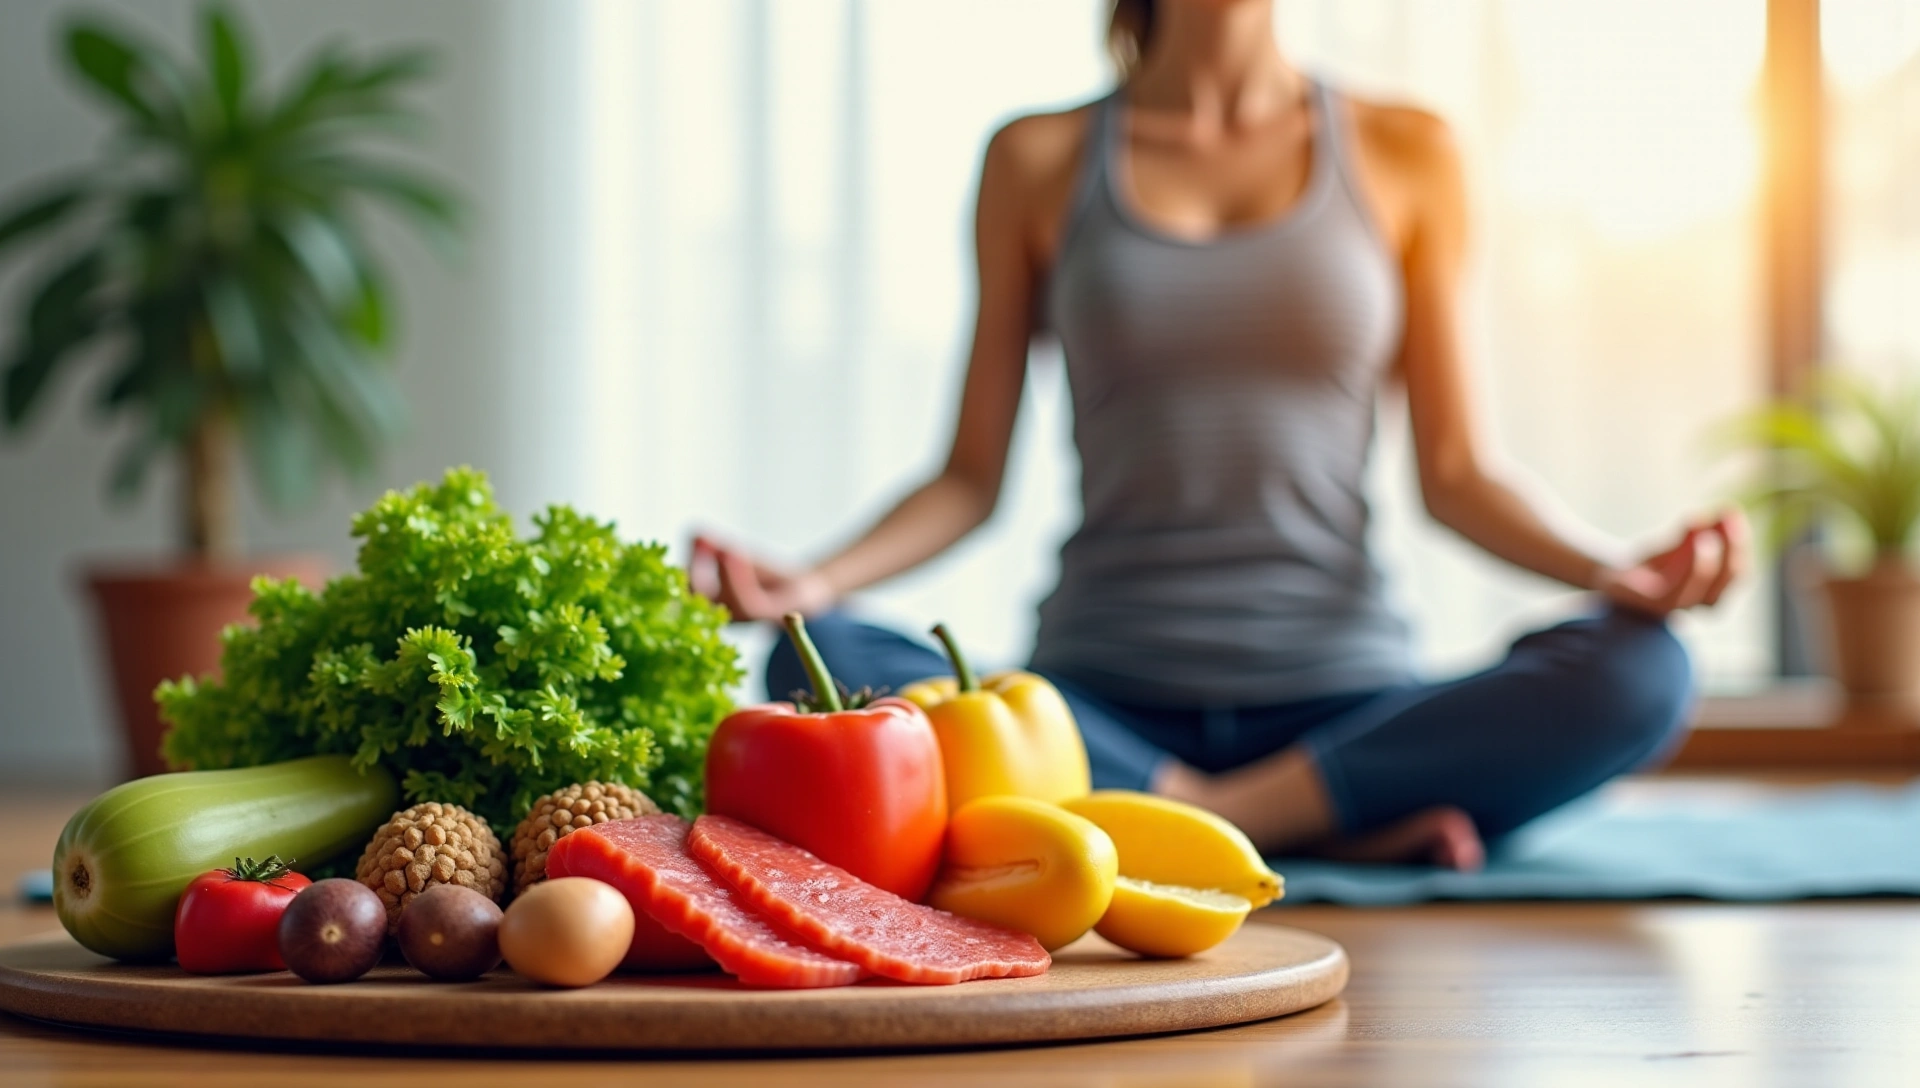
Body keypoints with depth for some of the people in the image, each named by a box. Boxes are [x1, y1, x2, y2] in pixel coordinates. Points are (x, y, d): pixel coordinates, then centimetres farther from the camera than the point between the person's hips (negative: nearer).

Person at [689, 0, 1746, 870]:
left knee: (1639, 675, -27)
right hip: (1102, 700, 1)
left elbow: (1451, 472, 7)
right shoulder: (1037, 162, 7)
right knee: (816, 668, -28)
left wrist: (1608, 574, -12)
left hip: (1342, 692, 0)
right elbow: (973, 475, 7)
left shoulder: (1402, 155, 7)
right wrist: (813, 581, -11)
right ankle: (1336, 826, -23)